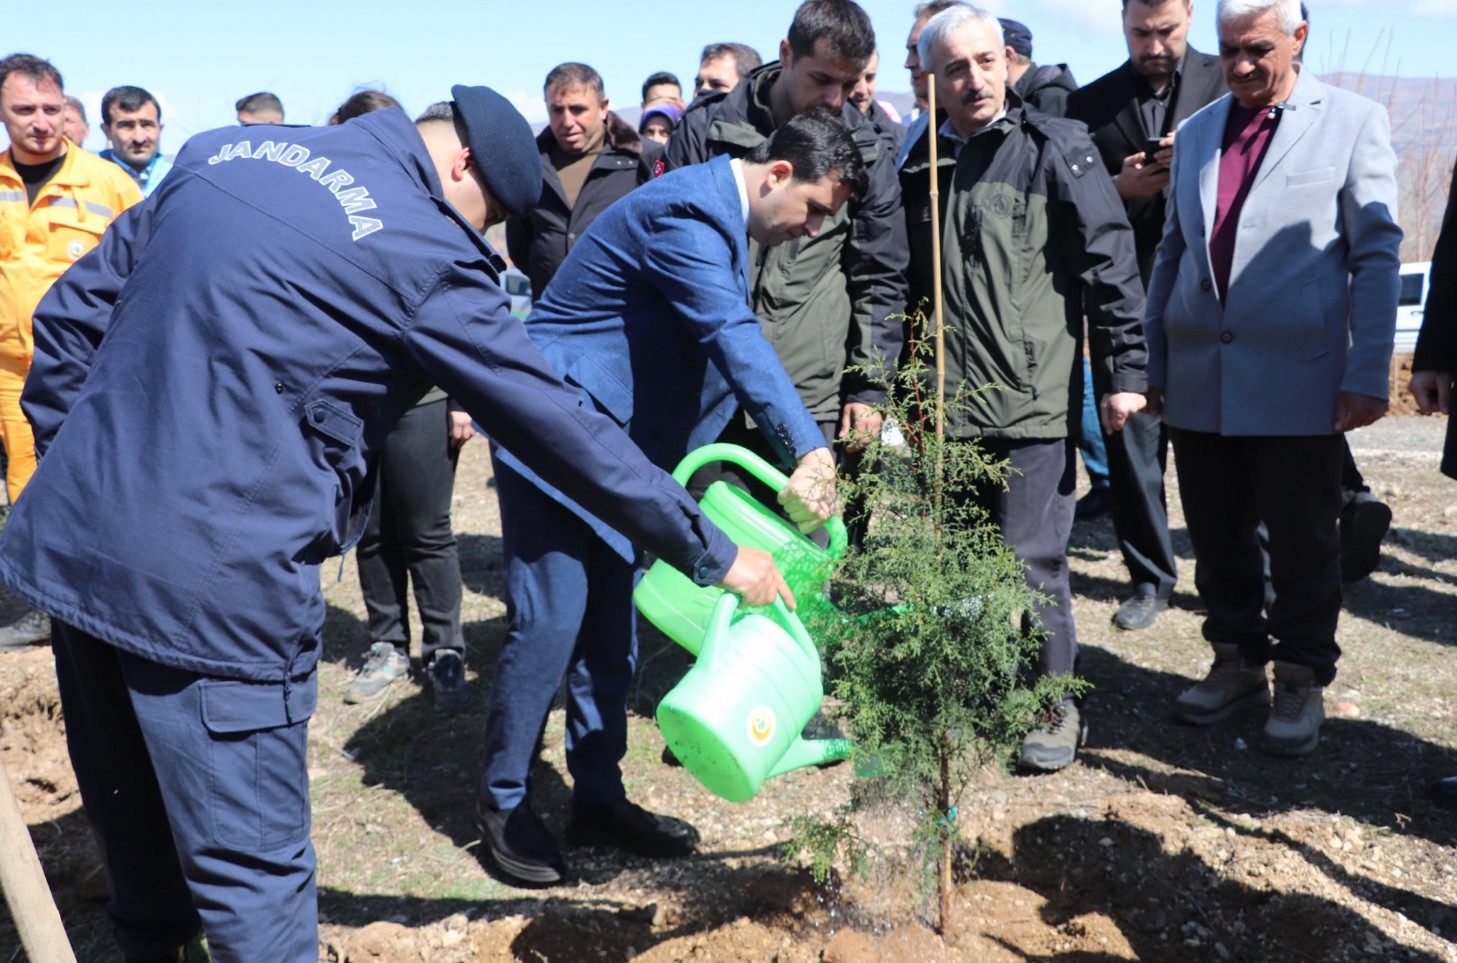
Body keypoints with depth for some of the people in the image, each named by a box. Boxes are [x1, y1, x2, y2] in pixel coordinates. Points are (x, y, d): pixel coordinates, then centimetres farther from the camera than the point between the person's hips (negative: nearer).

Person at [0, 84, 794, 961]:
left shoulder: (223, 151, 11)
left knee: (133, 832, 24)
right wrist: (713, 555, 0)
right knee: (255, 871, 6)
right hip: (212, 582, -7)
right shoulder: (425, 255, -10)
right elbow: (565, 430, -8)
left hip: (72, 537, 8)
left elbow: (71, 312, 14)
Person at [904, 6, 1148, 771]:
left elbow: (1110, 258, -4)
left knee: (1031, 563, -1)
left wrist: (1125, 367, -9)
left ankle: (1055, 709, 18)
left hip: (1033, 402, -5)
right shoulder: (922, 165, 12)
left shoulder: (1053, 147, -2)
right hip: (946, 407, 5)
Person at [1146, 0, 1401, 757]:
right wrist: (1151, 361, 12)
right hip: (1199, 382, 4)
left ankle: (1301, 681, 22)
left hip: (1298, 383, -4)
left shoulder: (1353, 122, 2)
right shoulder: (1195, 132, 13)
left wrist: (1368, 376, -9)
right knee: (1217, 541, 12)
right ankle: (1238, 662, 29)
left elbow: (1376, 255, -2)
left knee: (1300, 547, 5)